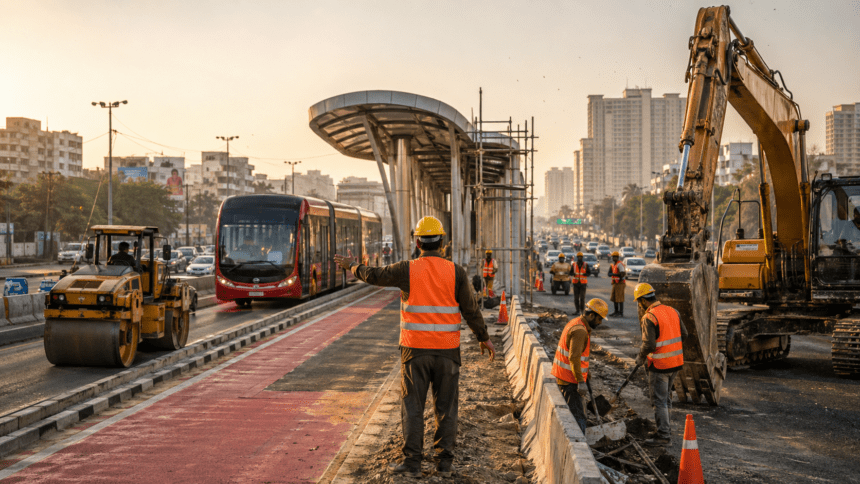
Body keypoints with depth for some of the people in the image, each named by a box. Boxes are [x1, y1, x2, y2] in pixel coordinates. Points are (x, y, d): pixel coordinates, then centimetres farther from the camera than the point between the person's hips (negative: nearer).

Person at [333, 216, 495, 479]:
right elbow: (470, 309, -1)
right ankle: (445, 462, 12)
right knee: (445, 407, 9)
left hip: (415, 349, -1)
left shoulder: (407, 270, -6)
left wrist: (351, 265, 26)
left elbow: (374, 275, 7)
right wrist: (484, 338, 12)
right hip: (447, 349, 1)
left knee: (412, 406, 7)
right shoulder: (455, 272, -4)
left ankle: (412, 462, 7)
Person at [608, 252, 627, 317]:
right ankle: (616, 312, 20)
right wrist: (617, 274, -7)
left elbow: (623, 273, -20)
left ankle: (621, 313, -6)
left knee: (619, 299, -8)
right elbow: (609, 274, 9)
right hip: (615, 284, 9)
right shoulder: (612, 265, 16)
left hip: (620, 284, -9)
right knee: (614, 298, 12)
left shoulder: (620, 264, -13)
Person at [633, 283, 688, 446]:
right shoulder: (672, 311, 5)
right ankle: (663, 430, 29)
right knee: (666, 398, 20)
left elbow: (649, 345, -23)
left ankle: (663, 436, 6)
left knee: (659, 401, 2)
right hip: (676, 361, 8)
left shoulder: (649, 317, -19)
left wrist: (641, 358, -5)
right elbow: (684, 335, 10)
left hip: (659, 365, -8)